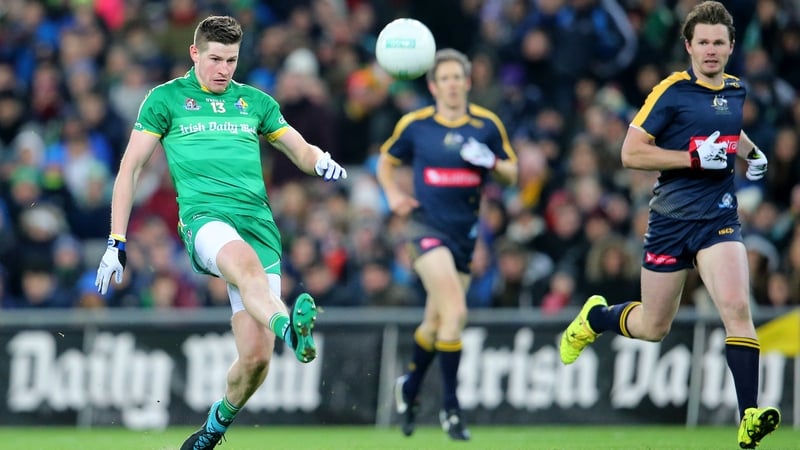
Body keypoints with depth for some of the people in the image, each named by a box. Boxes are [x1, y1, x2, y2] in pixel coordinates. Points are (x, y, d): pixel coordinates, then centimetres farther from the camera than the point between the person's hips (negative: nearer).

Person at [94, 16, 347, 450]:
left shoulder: (256, 102, 21)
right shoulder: (166, 99, 12)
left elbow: (302, 152, 27)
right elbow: (130, 168, 11)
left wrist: (321, 162, 0)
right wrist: (116, 243, 5)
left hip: (259, 226, 3)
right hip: (204, 217, -3)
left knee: (256, 357, -8)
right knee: (244, 263, -41)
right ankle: (289, 328, -71)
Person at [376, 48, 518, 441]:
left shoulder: (487, 125, 3)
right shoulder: (414, 125, 0)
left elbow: (511, 174, 10)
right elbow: (386, 161, 15)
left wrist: (493, 163, -12)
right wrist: (393, 195, -3)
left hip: (465, 232, 4)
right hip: (427, 226, -4)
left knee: (436, 323, 14)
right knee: (454, 312, -21)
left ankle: (409, 386, 41)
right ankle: (450, 407, -12)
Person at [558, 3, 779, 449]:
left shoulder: (736, 90, 9)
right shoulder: (672, 91, -9)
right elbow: (632, 152, -13)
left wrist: (751, 153, 11)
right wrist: (696, 157, -20)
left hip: (718, 219, 3)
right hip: (670, 221, -3)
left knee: (737, 307, -20)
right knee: (653, 328, 10)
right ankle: (595, 317, 43)